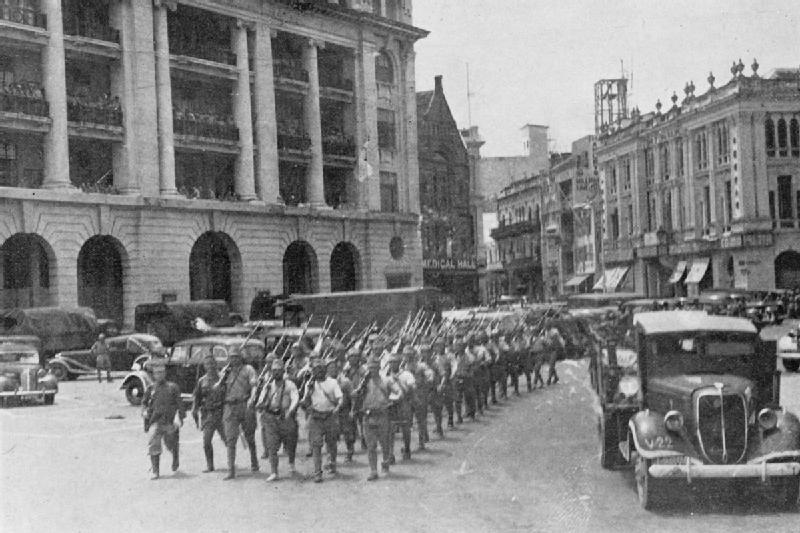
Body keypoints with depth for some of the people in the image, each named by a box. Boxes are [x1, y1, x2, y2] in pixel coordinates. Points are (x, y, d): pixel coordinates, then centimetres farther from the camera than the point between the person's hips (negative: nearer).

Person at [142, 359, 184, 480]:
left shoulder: (172, 387, 0)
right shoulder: (151, 388, 6)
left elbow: (179, 403, 1)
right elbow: (144, 402, 16)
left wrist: (181, 418, -5)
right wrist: (144, 411, -4)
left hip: (169, 421, -1)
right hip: (154, 421, 1)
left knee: (171, 445, 12)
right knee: (153, 445, -9)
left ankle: (176, 458, 46)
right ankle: (155, 472, -3)